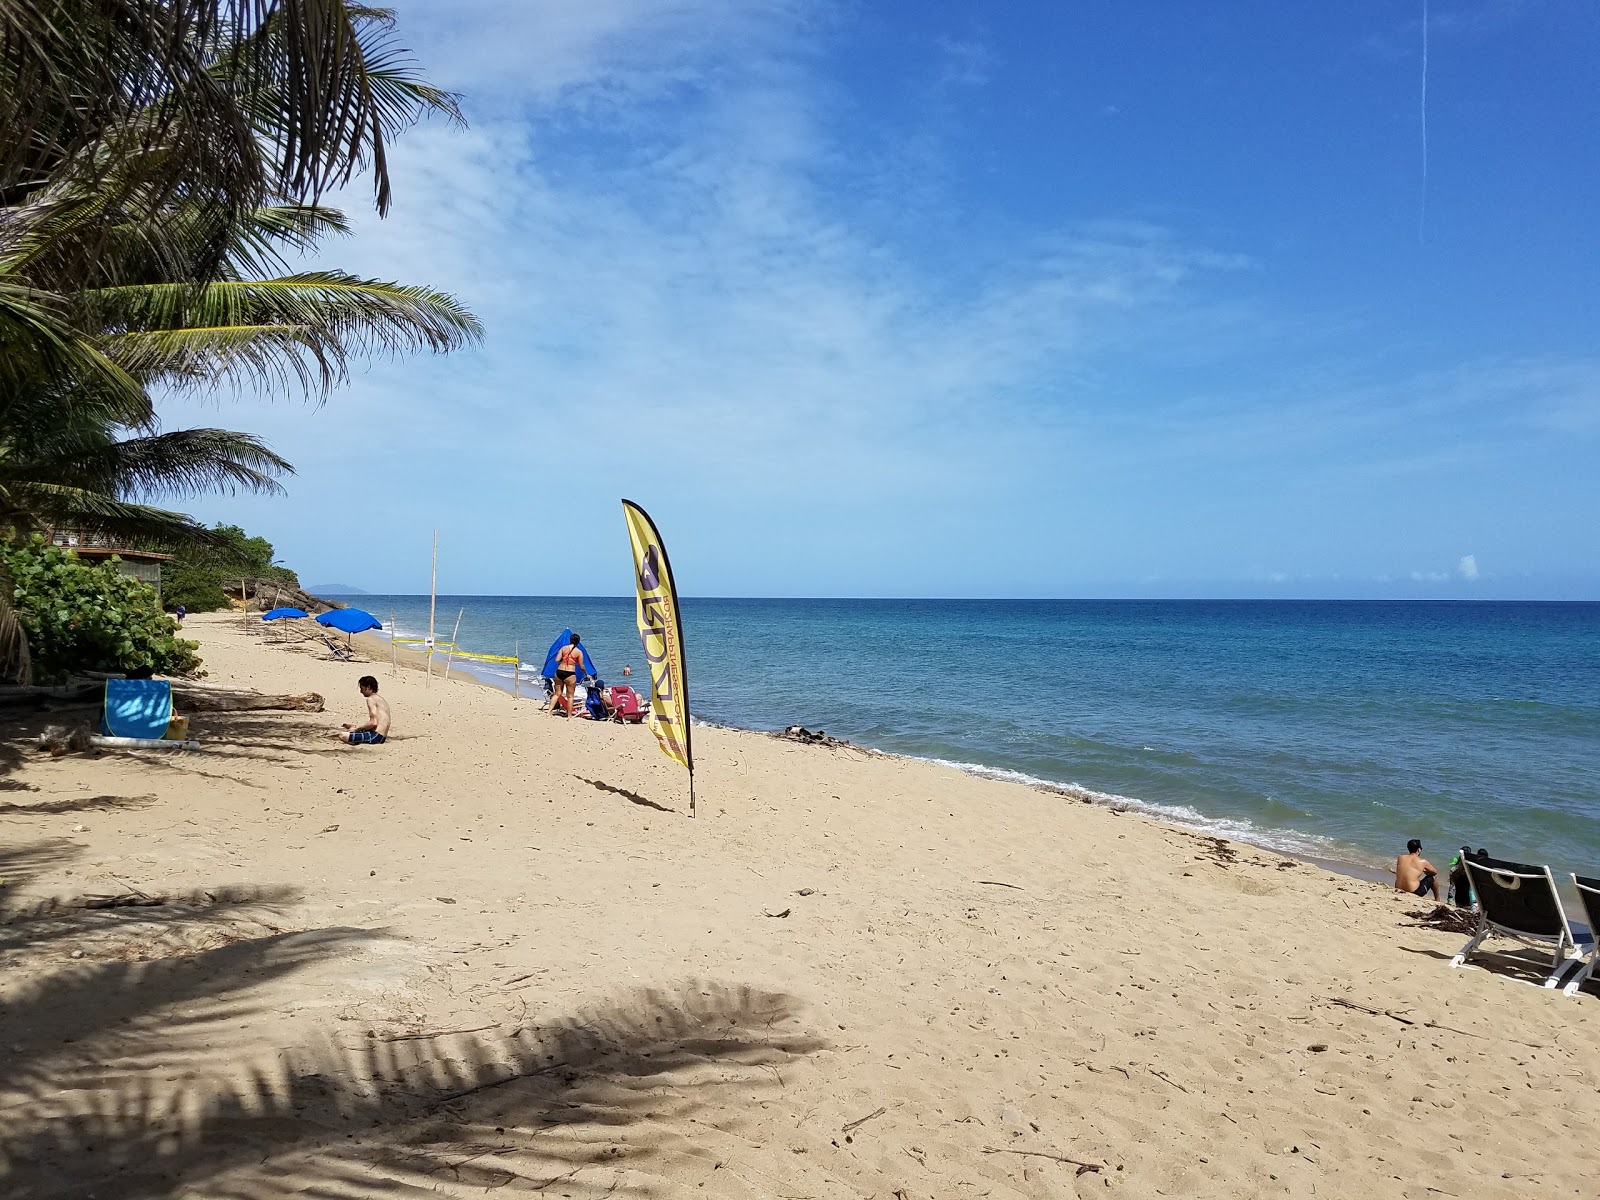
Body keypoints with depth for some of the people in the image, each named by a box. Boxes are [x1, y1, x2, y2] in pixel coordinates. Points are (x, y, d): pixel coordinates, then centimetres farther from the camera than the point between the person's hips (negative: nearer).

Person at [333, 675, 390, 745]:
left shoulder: (371, 699, -11)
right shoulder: (380, 699, 18)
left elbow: (373, 723, -19)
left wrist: (356, 728, -7)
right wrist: (356, 726, 20)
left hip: (376, 736, -10)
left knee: (343, 736, -16)